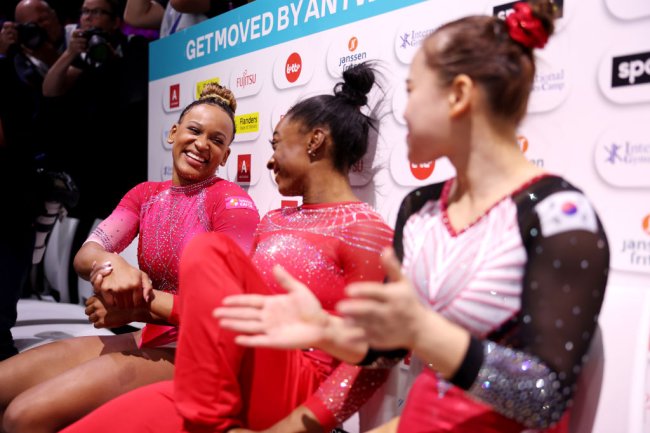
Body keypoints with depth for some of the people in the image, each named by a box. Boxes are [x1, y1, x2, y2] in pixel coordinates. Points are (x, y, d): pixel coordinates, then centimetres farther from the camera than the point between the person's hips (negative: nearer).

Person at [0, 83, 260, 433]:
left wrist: (137, 308, -18)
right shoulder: (145, 194, 9)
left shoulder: (231, 200, -11)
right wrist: (111, 266, -27)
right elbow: (84, 255, -3)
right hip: (147, 341, 7)